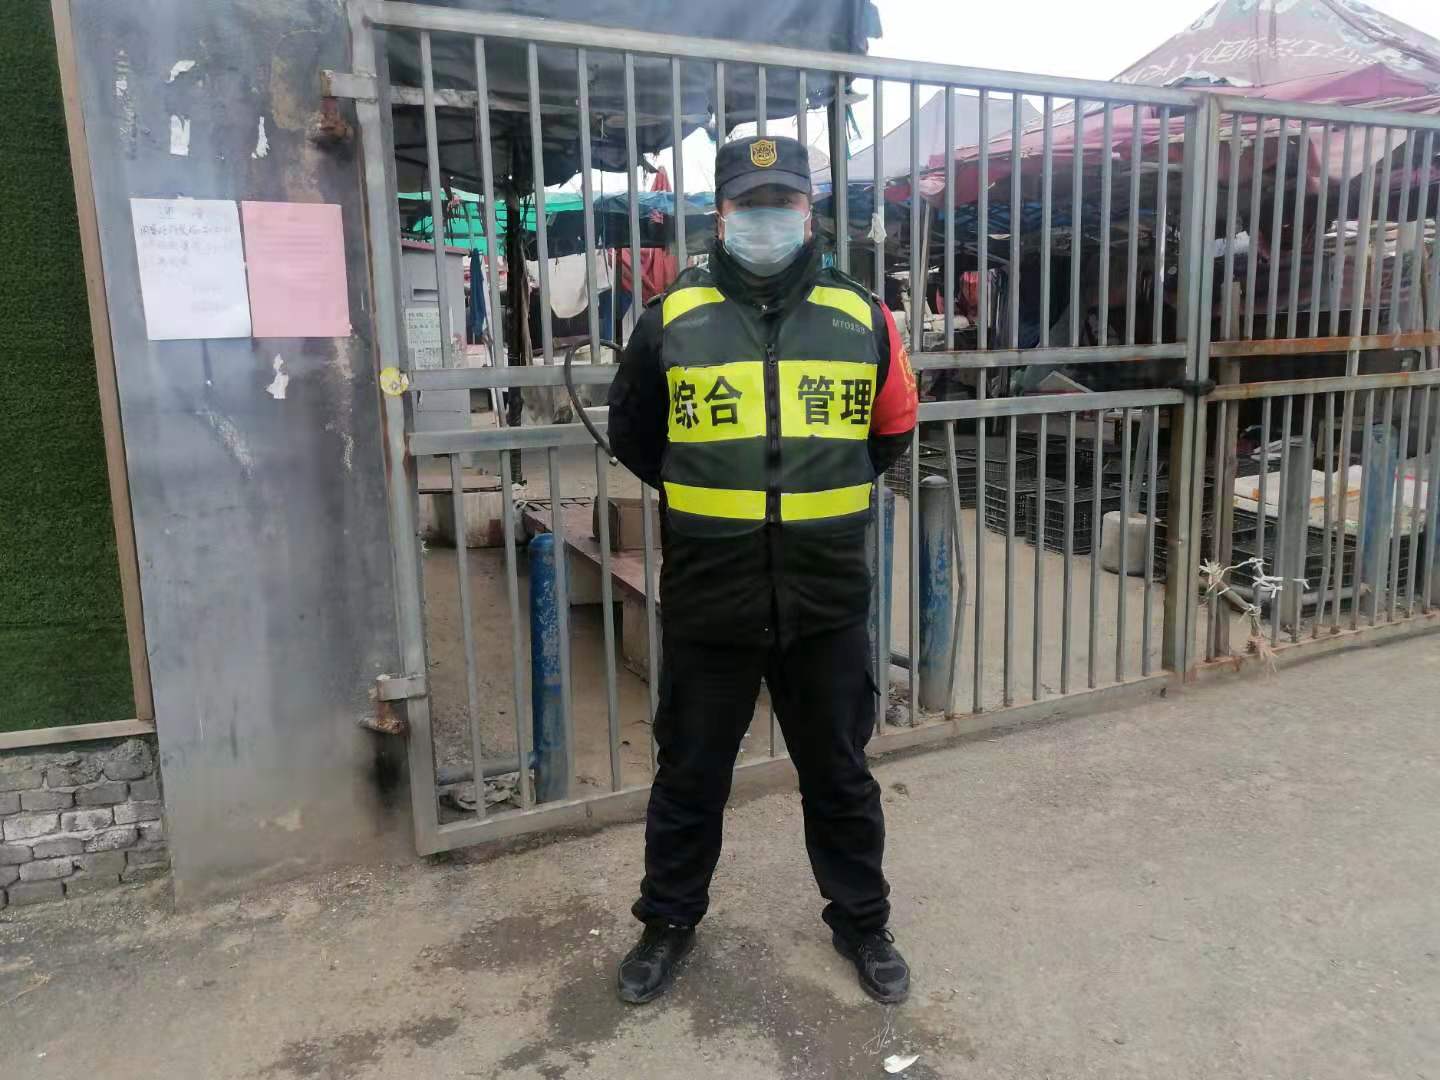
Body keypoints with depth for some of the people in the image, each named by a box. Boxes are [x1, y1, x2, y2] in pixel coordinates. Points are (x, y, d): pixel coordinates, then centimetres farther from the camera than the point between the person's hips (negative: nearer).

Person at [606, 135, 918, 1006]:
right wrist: (707, 498, 8)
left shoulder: (859, 315, 1)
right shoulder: (674, 316, -3)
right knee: (691, 774, 15)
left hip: (828, 599, 1)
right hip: (708, 600, 0)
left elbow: (894, 427, 16)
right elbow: (633, 433, 11)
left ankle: (862, 922, 38)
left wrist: (830, 492, 10)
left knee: (840, 773, 17)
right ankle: (670, 921, 37)